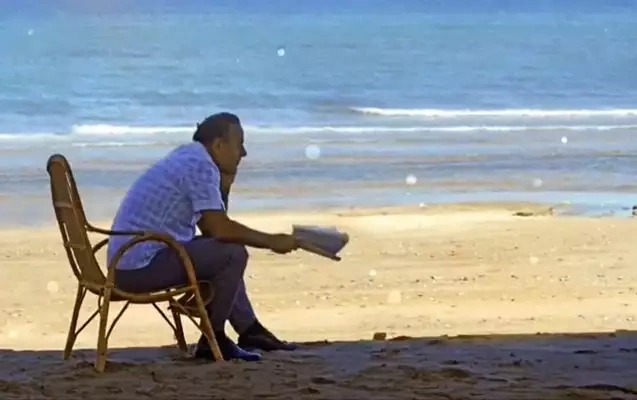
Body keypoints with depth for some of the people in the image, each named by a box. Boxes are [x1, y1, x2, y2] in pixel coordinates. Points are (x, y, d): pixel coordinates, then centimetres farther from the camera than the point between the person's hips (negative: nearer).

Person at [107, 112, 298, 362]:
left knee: (221, 249, 23)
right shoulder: (200, 165, -14)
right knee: (234, 254, -13)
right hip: (142, 266, -11)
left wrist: (224, 186, 8)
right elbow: (219, 230, -20)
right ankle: (213, 340, -3)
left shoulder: (188, 158, 16)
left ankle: (250, 330, 25)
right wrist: (271, 242, -9)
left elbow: (212, 229, 20)